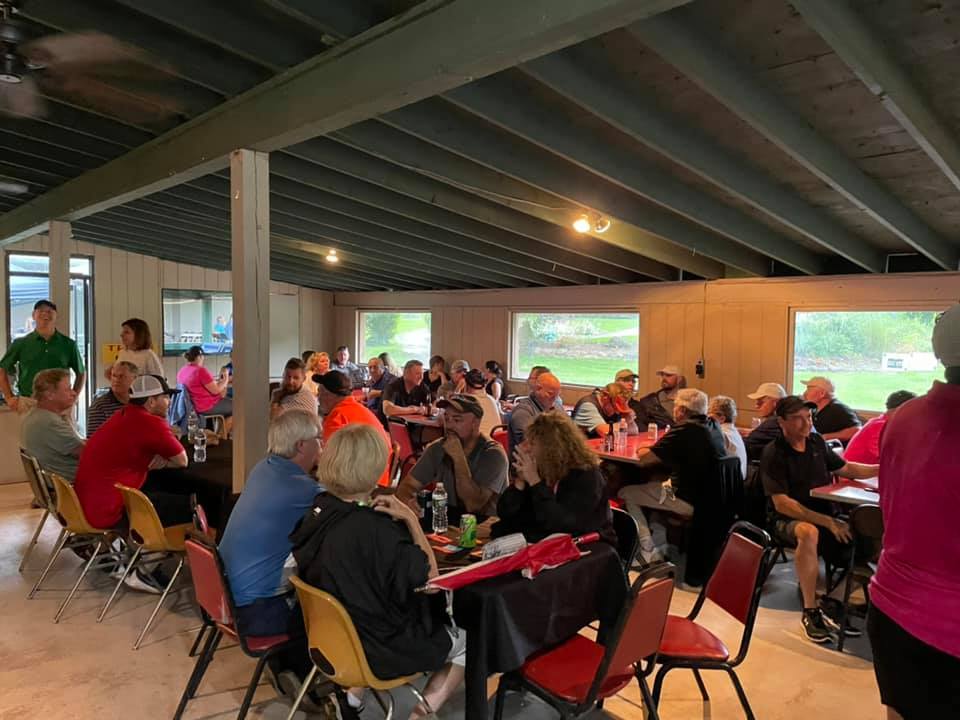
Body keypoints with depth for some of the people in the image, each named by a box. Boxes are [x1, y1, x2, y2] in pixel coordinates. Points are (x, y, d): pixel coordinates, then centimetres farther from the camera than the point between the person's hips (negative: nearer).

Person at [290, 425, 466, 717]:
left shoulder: (318, 512, -9)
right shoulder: (376, 530, -32)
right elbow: (430, 577, -20)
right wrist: (410, 518, -16)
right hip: (382, 649, -7)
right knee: (469, 638, 14)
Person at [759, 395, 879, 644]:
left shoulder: (816, 442, 6)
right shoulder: (774, 453, -12)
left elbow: (846, 469, 22)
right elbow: (781, 503, -18)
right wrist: (827, 522, -25)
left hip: (825, 515, 7)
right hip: (788, 520, -6)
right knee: (809, 532, -38)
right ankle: (810, 613, -25)